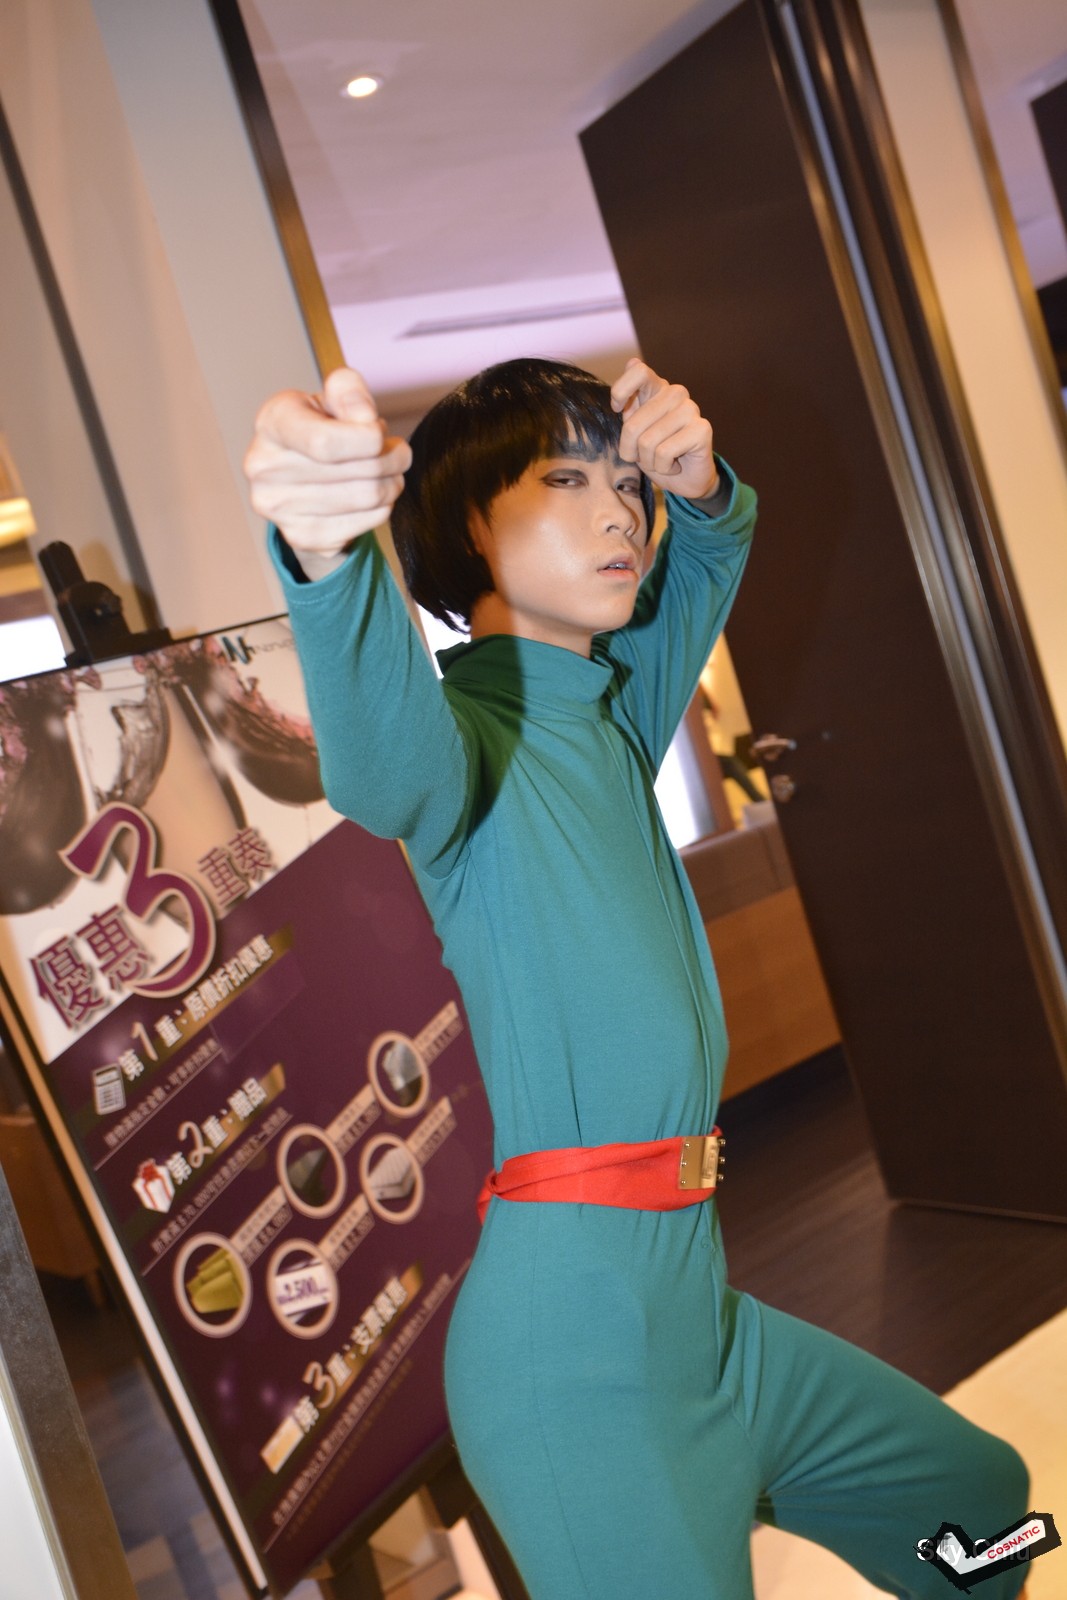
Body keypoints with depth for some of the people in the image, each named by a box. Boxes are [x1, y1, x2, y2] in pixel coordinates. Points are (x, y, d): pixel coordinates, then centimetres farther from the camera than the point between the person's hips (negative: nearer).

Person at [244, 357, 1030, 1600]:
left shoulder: (612, 716, 10)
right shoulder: (465, 731, -12)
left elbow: (705, 559, 25)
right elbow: (383, 762, -37)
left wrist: (699, 487, 2)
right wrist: (326, 550, -57)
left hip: (696, 1299, 8)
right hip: (574, 1331, -8)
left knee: (983, 1500, 21)